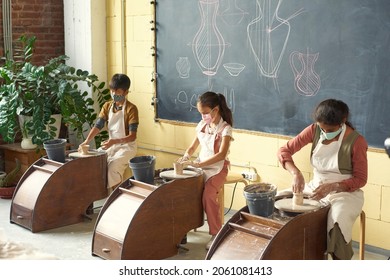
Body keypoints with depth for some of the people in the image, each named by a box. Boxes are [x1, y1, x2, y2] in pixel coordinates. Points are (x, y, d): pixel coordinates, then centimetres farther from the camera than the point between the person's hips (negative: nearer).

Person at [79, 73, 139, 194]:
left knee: (112, 167, -27)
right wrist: (86, 141, -22)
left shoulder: (131, 109, -15)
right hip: (111, 144, 6)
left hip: (127, 146, -6)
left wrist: (114, 141, -34)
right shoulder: (107, 106, 3)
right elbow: (98, 126, -5)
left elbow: (132, 136, -20)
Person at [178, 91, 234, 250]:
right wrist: (186, 156, -8)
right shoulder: (202, 125, 7)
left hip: (218, 168, -6)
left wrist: (200, 164, -31)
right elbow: (193, 147, 14)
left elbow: (221, 154, -24)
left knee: (208, 195, -29)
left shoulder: (225, 129, -13)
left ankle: (216, 233, -14)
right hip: (201, 166, 6)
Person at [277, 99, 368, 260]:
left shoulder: (356, 141, -18)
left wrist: (331, 187, -27)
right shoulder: (315, 130, -7)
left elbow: (360, 180, -12)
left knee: (337, 222, -36)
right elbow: (284, 151, -8)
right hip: (315, 188, 5)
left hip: (345, 192, -5)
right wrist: (296, 173, -27)